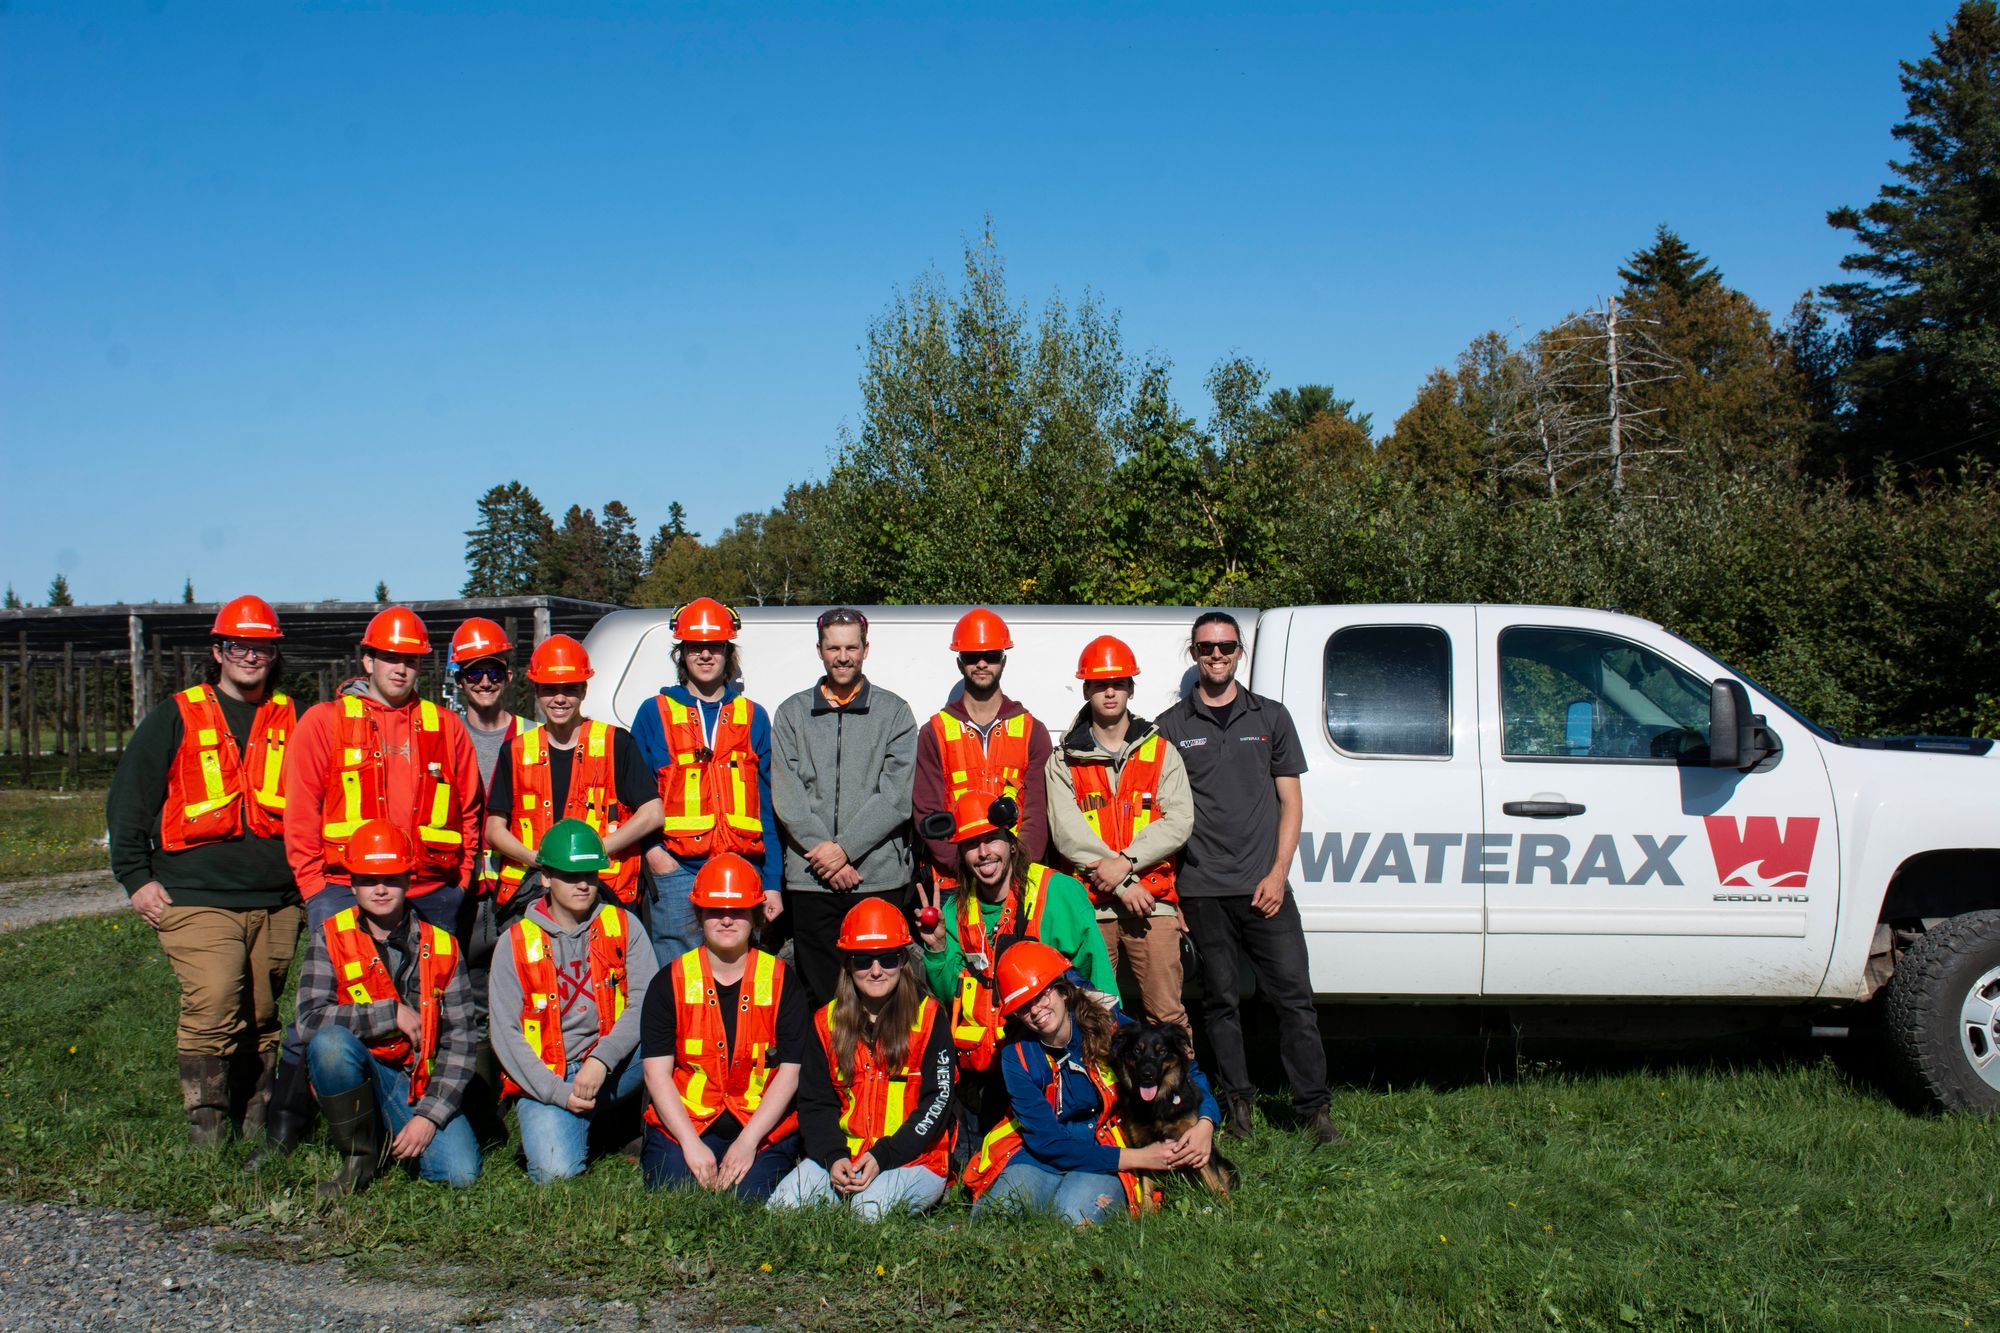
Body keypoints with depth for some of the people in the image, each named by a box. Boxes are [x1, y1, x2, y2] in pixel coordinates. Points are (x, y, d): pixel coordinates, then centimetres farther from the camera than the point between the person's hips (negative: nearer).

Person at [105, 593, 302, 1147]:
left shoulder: (292, 723, 14)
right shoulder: (176, 719, 6)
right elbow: (127, 800, 7)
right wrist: (136, 878, 0)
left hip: (277, 901, 3)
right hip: (196, 898, -3)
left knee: (261, 1017, 6)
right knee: (212, 1009, -16)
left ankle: (258, 1122, 16)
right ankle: (206, 1125, -5)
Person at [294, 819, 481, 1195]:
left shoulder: (441, 946, 0)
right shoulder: (331, 938, -3)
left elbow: (460, 1041, -1)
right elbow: (309, 1020, -18)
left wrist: (429, 1115, -12)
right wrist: (391, 1015, -18)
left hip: (419, 1083, 1)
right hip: (357, 1078, -1)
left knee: (461, 1173, -21)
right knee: (331, 1041, -34)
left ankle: (397, 1138, 14)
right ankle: (358, 1157, -11)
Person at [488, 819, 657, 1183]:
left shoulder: (623, 926, 5)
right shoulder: (517, 942, 2)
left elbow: (645, 1005, -7)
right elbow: (505, 1032, -2)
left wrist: (601, 1060, -23)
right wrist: (558, 1091, -14)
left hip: (612, 1069, 2)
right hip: (545, 1080, -2)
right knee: (555, 1171, -25)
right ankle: (548, 1125, 9)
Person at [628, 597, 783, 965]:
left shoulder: (753, 717, 13)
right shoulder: (654, 713, 9)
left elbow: (768, 806, 10)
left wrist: (774, 883, 4)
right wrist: (650, 849, -11)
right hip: (676, 870, -2)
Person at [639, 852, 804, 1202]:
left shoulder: (779, 981, 2)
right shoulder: (671, 982, 3)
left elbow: (790, 1072, -3)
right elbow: (657, 1071, -2)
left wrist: (748, 1142, -14)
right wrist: (691, 1143, -15)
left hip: (763, 1125, 0)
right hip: (684, 1121, 0)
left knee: (749, 1195, -24)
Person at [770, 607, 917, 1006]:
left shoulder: (894, 712, 6)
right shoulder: (792, 713, 11)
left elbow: (896, 797, -3)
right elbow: (786, 796, 2)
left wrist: (844, 848, -12)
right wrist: (823, 852, -10)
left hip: (880, 877, -1)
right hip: (811, 881, 1)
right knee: (820, 996, 5)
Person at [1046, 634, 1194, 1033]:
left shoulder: (1160, 751, 11)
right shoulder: (1065, 760, 9)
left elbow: (1179, 820, -1)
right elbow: (1066, 831, -3)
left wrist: (1126, 861, -14)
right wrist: (1122, 884, -12)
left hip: (1152, 900, 0)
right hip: (1090, 905, 0)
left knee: (1167, 1012, -5)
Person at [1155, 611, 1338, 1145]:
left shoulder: (1270, 717, 11)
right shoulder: (1171, 727, 9)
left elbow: (1290, 801, 9)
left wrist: (1277, 873, -2)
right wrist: (1166, 888, 1)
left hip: (1264, 885, 0)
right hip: (1202, 890, 0)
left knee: (1293, 994, -3)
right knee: (1221, 1000, 4)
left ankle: (1313, 1107, 4)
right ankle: (1237, 1105, 15)